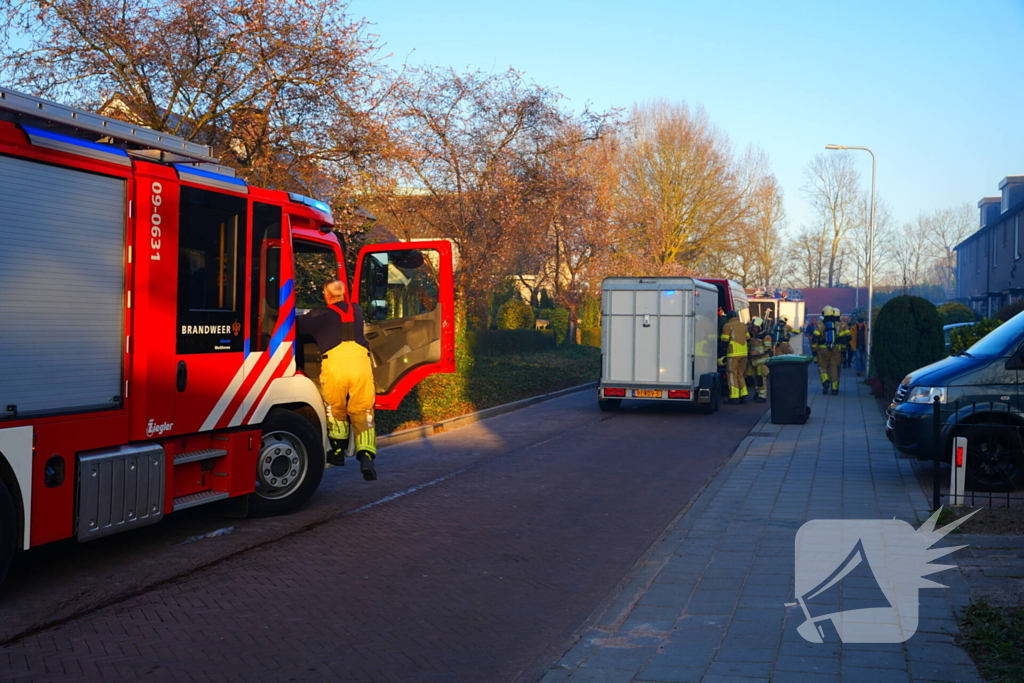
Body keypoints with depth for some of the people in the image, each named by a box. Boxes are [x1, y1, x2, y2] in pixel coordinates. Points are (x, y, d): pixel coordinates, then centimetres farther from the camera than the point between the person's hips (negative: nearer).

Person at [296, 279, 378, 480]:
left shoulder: (320, 315, 9)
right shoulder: (357, 311, 22)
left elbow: (296, 325, 9)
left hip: (334, 365, -2)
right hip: (361, 363, 2)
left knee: (336, 411, 22)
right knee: (363, 414, 10)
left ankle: (338, 451, 30)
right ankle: (366, 457, -6)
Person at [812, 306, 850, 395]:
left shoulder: (819, 325, -1)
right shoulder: (841, 325, 4)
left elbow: (815, 338, -6)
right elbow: (847, 337, 0)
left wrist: (814, 348, 3)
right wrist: (843, 347, 11)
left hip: (823, 349, -1)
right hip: (836, 350, 1)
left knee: (822, 367, 12)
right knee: (834, 368, 6)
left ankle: (825, 381, -13)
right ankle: (834, 388, 6)